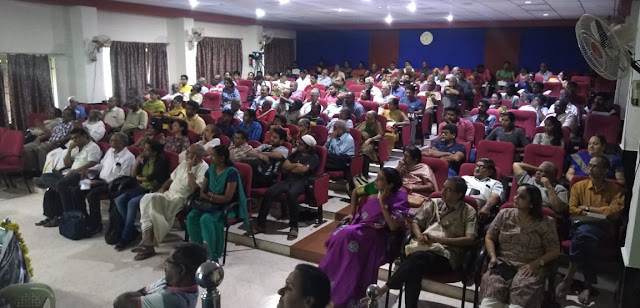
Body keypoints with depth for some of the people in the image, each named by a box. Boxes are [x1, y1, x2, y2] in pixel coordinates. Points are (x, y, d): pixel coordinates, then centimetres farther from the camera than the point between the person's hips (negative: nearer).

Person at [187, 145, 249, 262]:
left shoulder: (232, 172, -16)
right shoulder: (211, 169, 5)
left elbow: (227, 198, -20)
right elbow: (202, 193, 6)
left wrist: (211, 195, -7)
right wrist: (213, 199, -13)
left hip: (229, 207, -7)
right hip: (212, 205, 7)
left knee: (206, 218, -30)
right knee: (191, 216, -18)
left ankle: (214, 256, -22)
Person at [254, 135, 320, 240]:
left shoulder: (314, 157, 8)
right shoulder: (296, 153, 27)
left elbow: (303, 169, -8)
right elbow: (284, 166, 16)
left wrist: (290, 167, 7)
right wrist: (296, 165, 2)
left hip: (300, 181, -5)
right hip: (287, 179, 5)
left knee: (291, 194, -39)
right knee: (269, 192, -23)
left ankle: (294, 227, -27)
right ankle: (261, 224, -18)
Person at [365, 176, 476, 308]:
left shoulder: (468, 212, 7)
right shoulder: (433, 203, 18)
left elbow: (470, 239, -4)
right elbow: (414, 223, 16)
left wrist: (438, 239, -12)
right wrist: (419, 235, -8)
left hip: (447, 255, -3)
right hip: (425, 248, 3)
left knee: (417, 257, -35)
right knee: (414, 268, -35)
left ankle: (383, 289, -28)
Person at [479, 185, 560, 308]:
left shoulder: (545, 223, 2)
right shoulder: (504, 214, 10)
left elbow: (554, 251, 1)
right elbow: (489, 238, 12)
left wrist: (536, 263, -13)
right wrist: (493, 256, -4)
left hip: (530, 267, -1)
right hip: (504, 263, 2)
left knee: (521, 293, -33)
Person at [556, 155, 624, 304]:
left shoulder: (615, 189, 12)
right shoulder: (579, 186, 15)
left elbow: (615, 212, -3)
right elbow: (572, 210, 5)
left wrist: (588, 208, -2)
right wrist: (599, 213, -5)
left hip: (602, 228, -1)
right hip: (581, 225, 1)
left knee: (583, 233, -37)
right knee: (588, 241, -36)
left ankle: (568, 278, -26)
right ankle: (588, 285, -25)